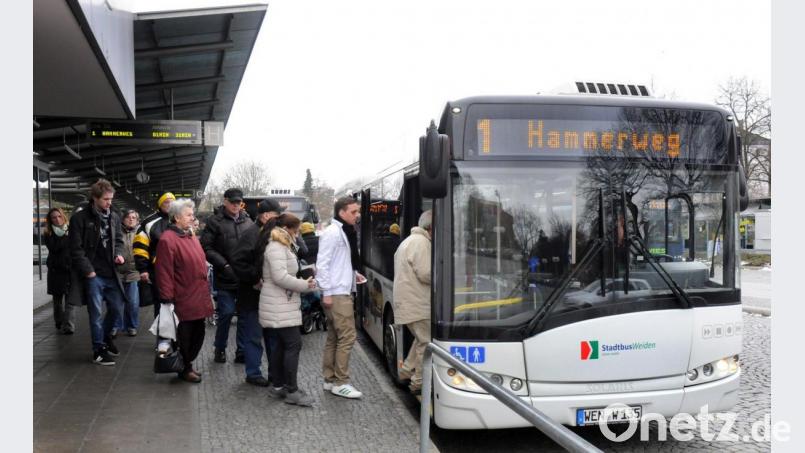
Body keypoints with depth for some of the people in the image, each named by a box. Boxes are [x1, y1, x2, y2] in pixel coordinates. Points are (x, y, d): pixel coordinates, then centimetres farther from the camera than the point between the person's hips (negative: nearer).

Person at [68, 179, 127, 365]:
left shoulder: (114, 216, 7)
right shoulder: (81, 218, -9)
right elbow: (76, 248, -10)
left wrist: (118, 253, -2)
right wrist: (88, 270, -14)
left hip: (110, 273, 5)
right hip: (93, 274, -5)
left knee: (117, 307, 12)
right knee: (97, 313, 2)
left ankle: (105, 335, 37)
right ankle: (98, 350, 13)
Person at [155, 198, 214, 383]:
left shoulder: (191, 236, 13)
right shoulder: (168, 240, -16)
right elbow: (164, 273, -18)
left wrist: (205, 293, 20)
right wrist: (167, 299, -18)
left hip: (198, 300, 9)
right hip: (183, 302, -9)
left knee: (198, 335, 16)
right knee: (184, 337, 6)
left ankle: (187, 365, 33)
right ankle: (184, 369, 22)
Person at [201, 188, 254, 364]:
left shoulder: (248, 222, 9)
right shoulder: (215, 222, -3)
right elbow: (206, 248, -8)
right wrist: (224, 265, -15)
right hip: (225, 277, -4)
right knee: (227, 313, -1)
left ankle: (241, 351, 18)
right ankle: (220, 349, 21)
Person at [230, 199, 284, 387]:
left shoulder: (270, 233, 11)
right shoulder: (252, 234, -15)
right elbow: (237, 261, -23)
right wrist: (254, 280, -22)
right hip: (253, 294, -8)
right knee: (254, 336, 2)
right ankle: (253, 373, 14)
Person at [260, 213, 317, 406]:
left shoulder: (283, 247, 18)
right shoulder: (276, 248, -16)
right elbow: (280, 277, -25)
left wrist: (302, 282, 10)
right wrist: (304, 285, -16)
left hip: (281, 306, 11)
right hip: (279, 308, -11)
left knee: (280, 345, 13)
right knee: (293, 344, -9)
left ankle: (277, 386, 20)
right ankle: (291, 391, -5)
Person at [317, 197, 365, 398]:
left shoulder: (346, 232, 15)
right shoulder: (332, 232, -14)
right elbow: (322, 264, -18)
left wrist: (354, 273, 11)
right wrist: (327, 292, -19)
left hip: (343, 292, 9)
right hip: (336, 293, -9)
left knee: (334, 337, 13)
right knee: (347, 336, -8)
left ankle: (330, 379, 20)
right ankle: (340, 382, 0)